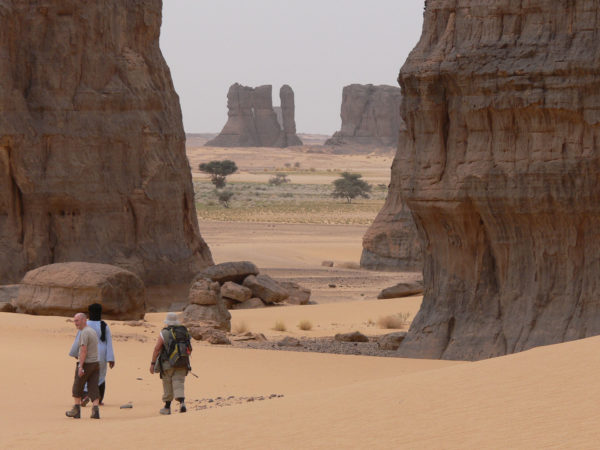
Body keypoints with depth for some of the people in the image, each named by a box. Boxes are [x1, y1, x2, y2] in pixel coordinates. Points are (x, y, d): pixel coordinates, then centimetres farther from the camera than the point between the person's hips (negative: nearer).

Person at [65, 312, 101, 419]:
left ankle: (76, 410, 16)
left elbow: (83, 350, -22)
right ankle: (95, 410, -11)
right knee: (93, 388, 2)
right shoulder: (93, 331, 14)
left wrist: (80, 366, -25)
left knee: (77, 387, 9)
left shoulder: (84, 333, -15)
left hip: (85, 364, -8)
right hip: (95, 363, 8)